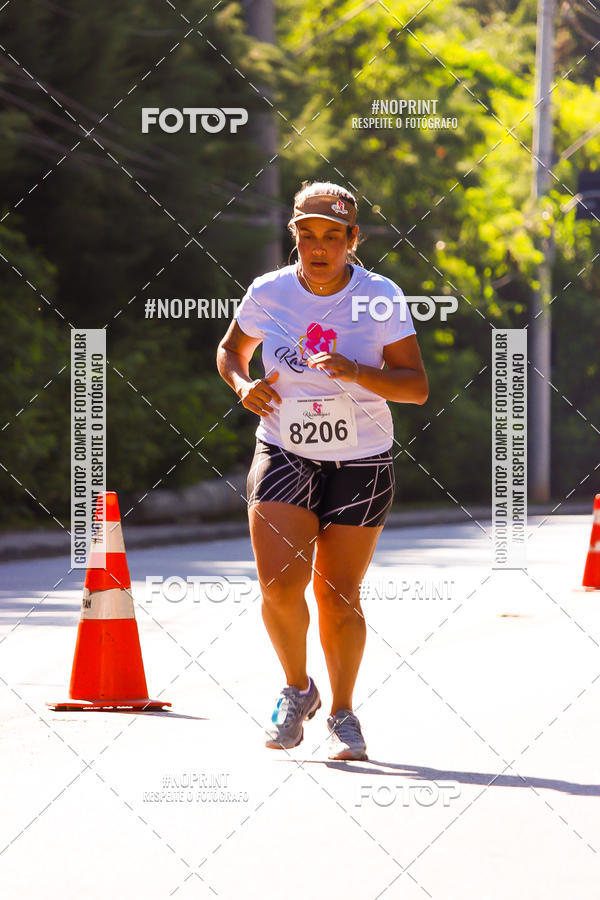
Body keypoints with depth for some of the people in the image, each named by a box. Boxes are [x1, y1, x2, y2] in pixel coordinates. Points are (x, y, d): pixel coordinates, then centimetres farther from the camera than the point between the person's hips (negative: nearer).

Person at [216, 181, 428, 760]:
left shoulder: (382, 298, -8)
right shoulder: (267, 294, -3)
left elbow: (417, 387, -9)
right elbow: (231, 350, 16)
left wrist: (356, 372, -25)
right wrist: (243, 385, -6)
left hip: (360, 463, -1)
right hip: (283, 456, 1)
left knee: (339, 596, 2)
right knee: (280, 585, -15)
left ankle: (342, 713, 23)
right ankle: (297, 690, 11)